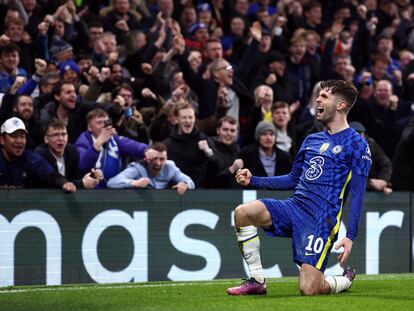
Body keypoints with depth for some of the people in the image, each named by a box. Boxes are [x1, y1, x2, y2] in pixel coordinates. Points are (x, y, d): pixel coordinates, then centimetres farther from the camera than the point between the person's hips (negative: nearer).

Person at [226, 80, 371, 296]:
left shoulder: (356, 144, -2)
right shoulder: (312, 140, 19)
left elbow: (358, 195, -6)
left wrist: (350, 236, -16)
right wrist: (253, 181, 17)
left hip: (322, 219, -7)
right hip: (294, 206, 7)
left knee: (309, 289, -17)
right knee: (242, 213, -19)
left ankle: (345, 280, 19)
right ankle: (257, 282, -8)